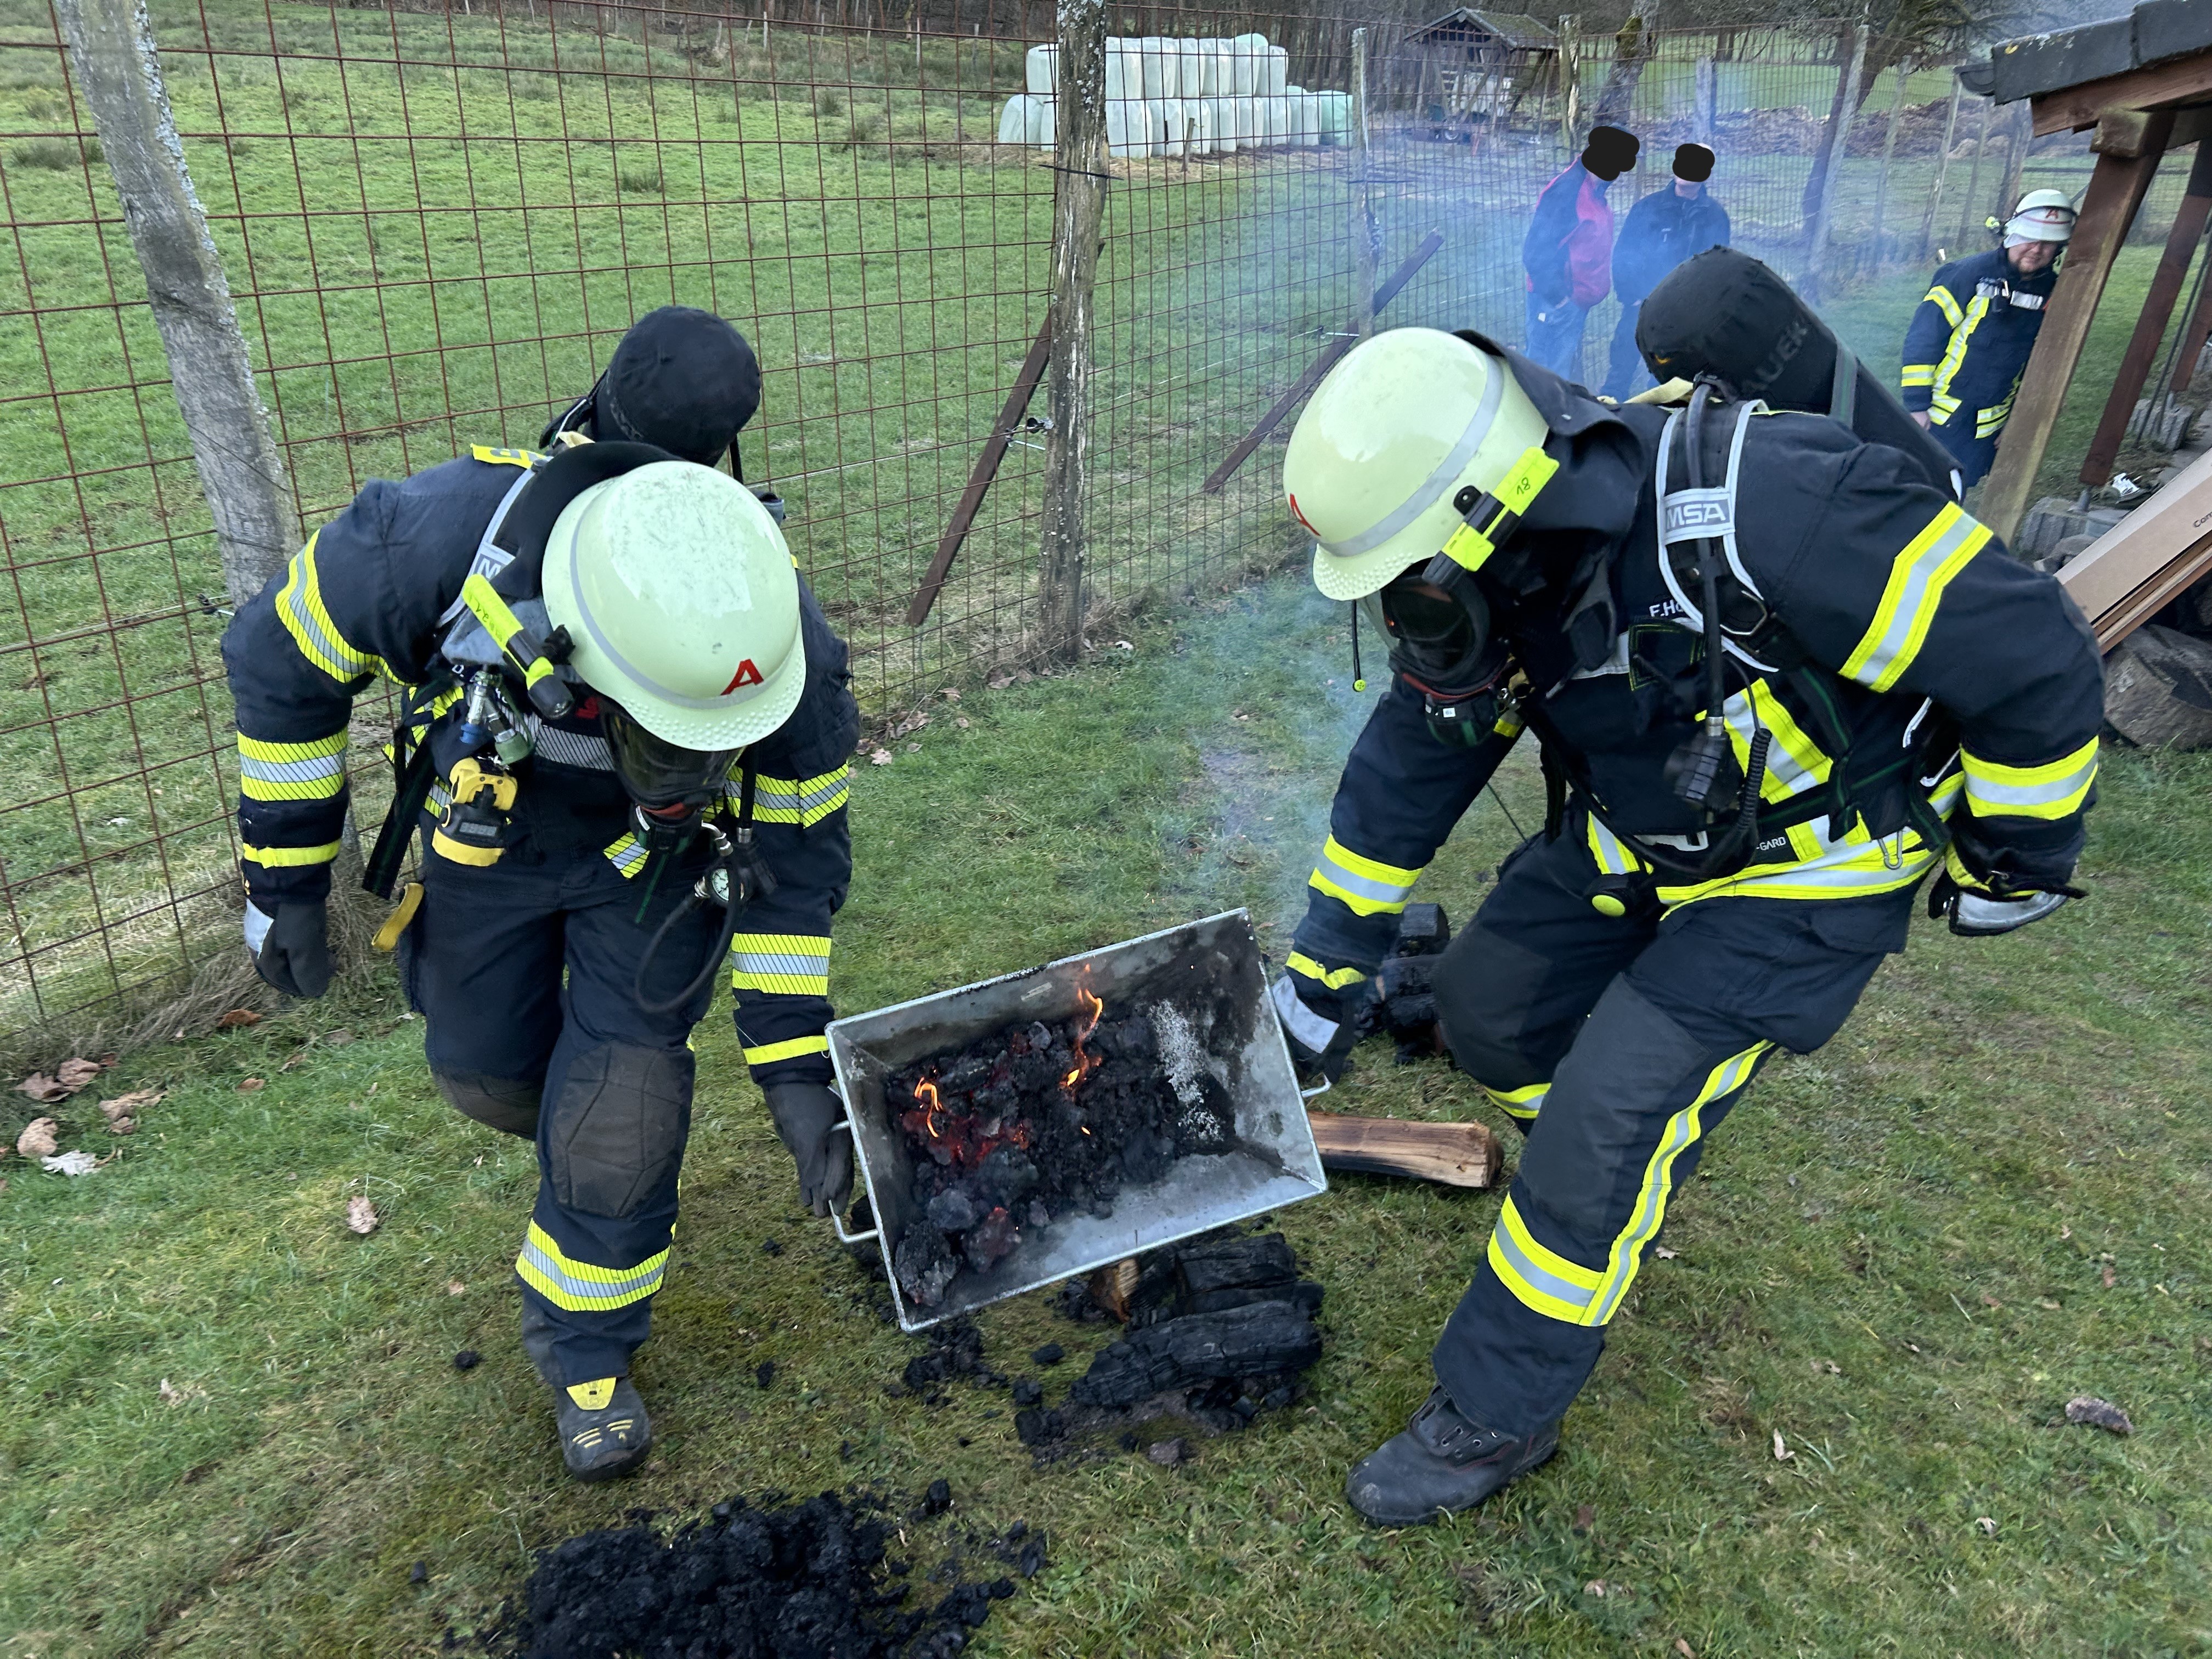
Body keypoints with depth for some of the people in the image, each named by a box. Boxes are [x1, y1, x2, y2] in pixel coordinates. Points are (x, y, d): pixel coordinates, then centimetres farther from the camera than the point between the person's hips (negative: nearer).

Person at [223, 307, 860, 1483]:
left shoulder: (791, 664, -34)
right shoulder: (437, 539, -38)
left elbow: (797, 859, -18)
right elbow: (281, 659, -16)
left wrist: (795, 1072, -18)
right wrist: (282, 876, -10)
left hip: (659, 852, -1)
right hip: (489, 830, 1)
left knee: (621, 1102, -8)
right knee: (488, 1072, 15)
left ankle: (584, 1341, 19)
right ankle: (585, 1133, 51)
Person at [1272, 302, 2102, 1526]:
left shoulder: (1760, 519, -38)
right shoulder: (1491, 582, -15)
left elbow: (2030, 653, -27)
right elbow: (1406, 769, -2)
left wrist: (2014, 859, -10)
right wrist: (1323, 971, 2)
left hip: (1801, 879, -6)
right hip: (1635, 838, 7)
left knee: (1608, 1119, -12)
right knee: (1485, 1009, 11)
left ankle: (1495, 1418, 8)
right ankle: (1627, 1192, 41)